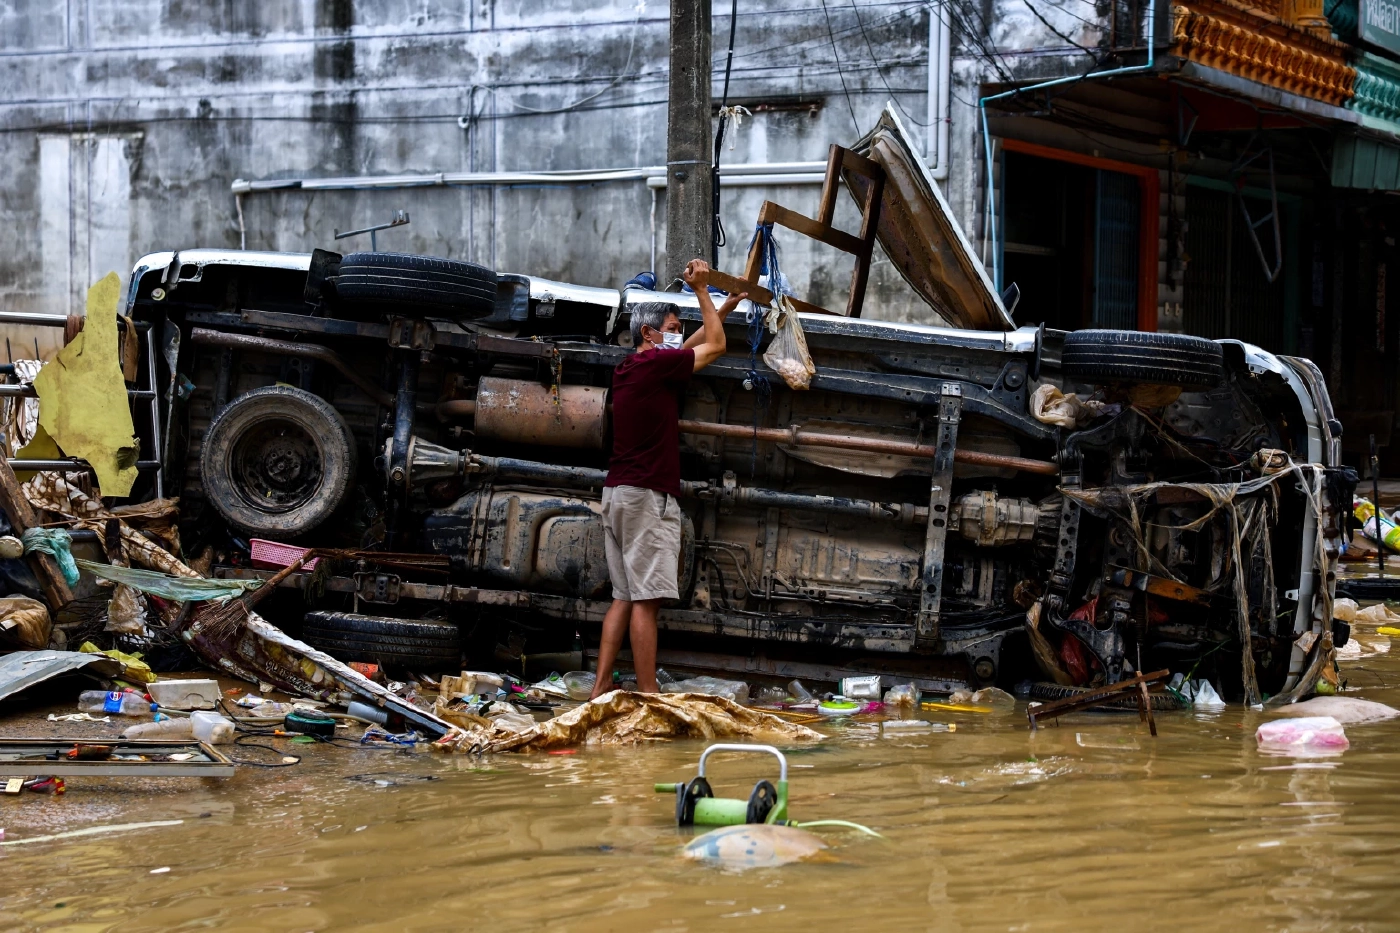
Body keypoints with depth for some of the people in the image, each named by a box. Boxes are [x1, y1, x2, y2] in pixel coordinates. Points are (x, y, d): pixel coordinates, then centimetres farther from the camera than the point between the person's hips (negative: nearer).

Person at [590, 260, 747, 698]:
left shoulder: (627, 370, 17)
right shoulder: (657, 365, -9)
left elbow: (687, 348, 32)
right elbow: (715, 346, 3)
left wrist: (723, 308, 37)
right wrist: (701, 291, 13)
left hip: (617, 493, 9)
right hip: (648, 495, -9)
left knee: (624, 596, 8)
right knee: (646, 599, -10)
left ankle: (602, 688, 4)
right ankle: (648, 695, -10)